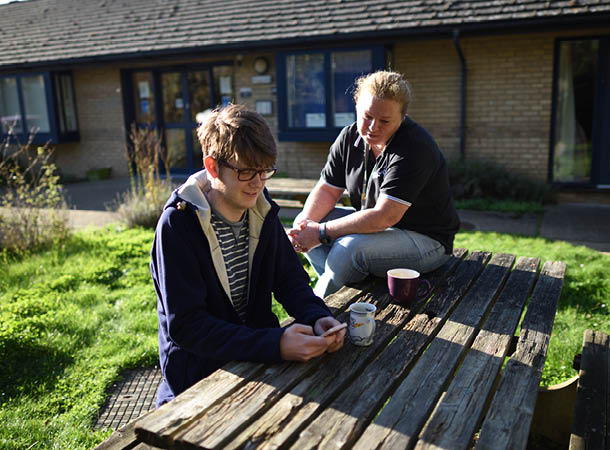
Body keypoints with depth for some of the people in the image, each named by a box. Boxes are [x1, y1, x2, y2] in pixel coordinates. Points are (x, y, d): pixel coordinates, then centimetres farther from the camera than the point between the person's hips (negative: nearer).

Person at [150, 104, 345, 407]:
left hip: (260, 354, 6)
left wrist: (318, 317, -17)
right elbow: (185, 325, -22)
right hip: (202, 369, -5)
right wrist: (275, 344, -32)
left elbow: (290, 280, 5)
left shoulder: (261, 211, 2)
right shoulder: (178, 224, -17)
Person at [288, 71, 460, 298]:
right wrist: (306, 222, -19)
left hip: (424, 239, -8)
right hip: (374, 226, 8)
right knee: (304, 222, -4)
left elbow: (385, 217, -31)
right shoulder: (350, 136, -2)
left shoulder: (415, 149, -26)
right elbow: (327, 189, 2)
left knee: (348, 249, -32)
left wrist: (322, 232, -30)